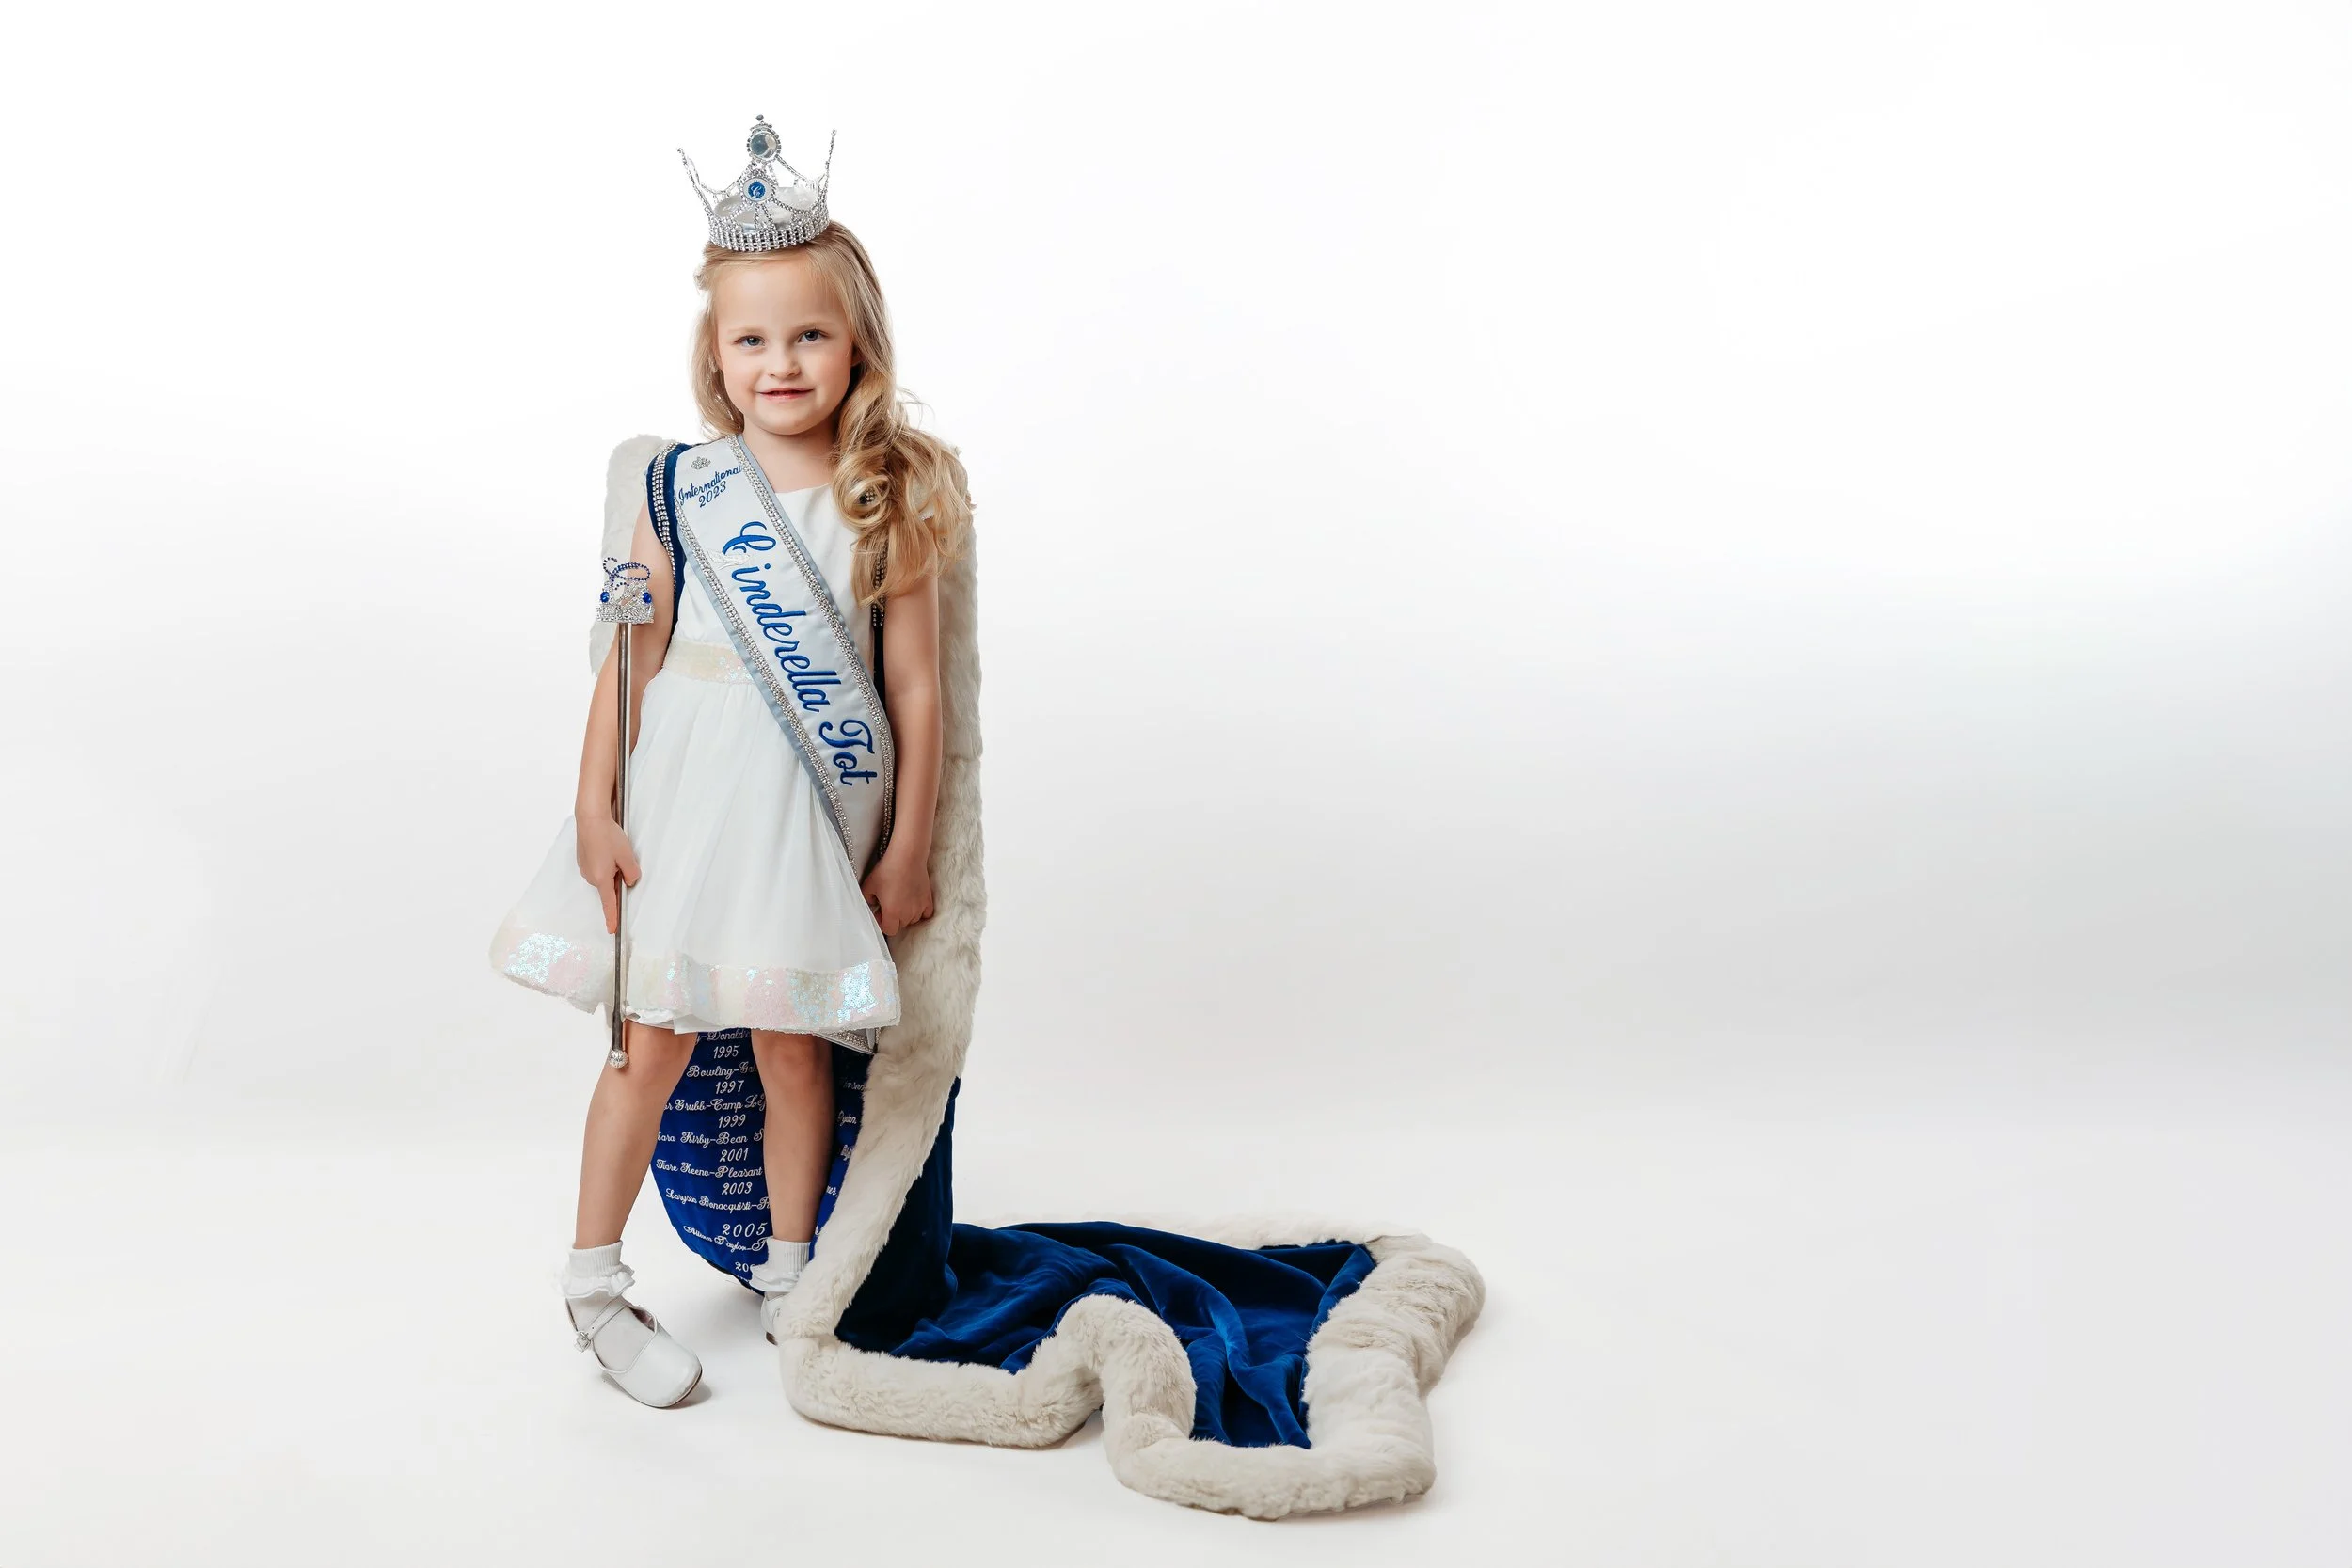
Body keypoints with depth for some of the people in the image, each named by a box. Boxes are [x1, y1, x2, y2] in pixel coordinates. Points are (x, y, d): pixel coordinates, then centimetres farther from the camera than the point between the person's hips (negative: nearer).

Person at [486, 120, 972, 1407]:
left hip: (811, 817, 0)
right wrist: (593, 812, -4)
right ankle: (594, 1286, 22)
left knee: (794, 1046, 9)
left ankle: (785, 1278, 29)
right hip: (684, 801, 0)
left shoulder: (890, 503, -3)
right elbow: (630, 654, -1)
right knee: (653, 1040, 5)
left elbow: (915, 686, -2)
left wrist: (908, 848, -1)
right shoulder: (679, 488, -2)